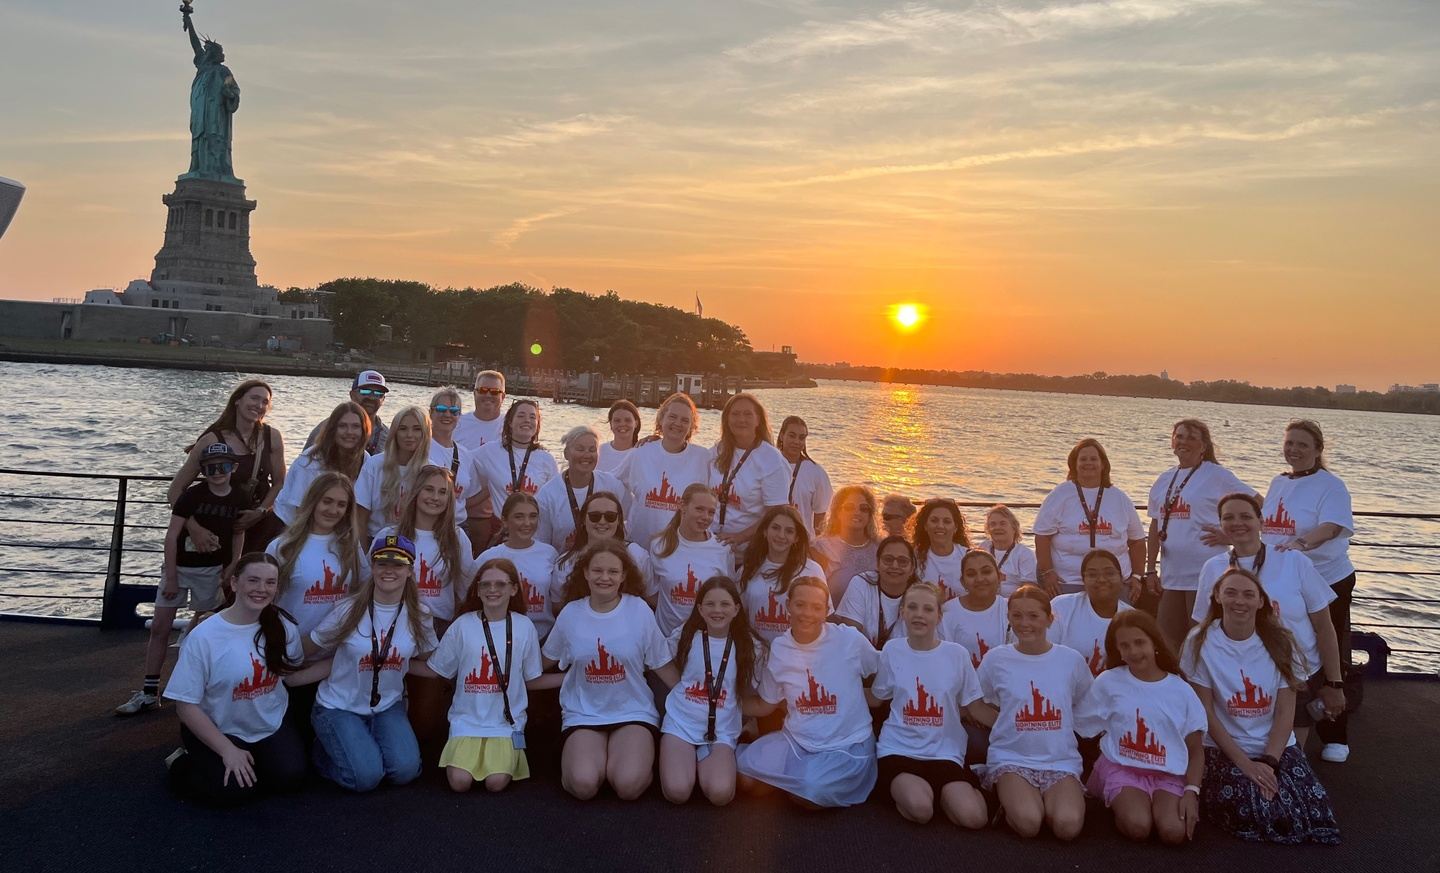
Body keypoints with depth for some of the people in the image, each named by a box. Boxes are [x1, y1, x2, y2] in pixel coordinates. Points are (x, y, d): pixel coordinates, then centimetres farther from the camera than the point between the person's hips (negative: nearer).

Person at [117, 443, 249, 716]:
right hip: (178, 567, -1)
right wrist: (171, 577, -13)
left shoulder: (240, 500, -8)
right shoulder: (192, 495, -15)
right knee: (159, 628, -1)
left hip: (211, 571, 1)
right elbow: (171, 536, -13)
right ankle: (149, 692, 7)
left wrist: (231, 568, 4)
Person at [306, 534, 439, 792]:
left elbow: (430, 666, 4)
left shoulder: (418, 616, -6)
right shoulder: (349, 610, -12)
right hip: (339, 707, -2)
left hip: (388, 707, 3)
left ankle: (366, 745, 13)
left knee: (405, 770, -19)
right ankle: (324, 751, 11)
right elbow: (308, 651, -4)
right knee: (367, 776, -21)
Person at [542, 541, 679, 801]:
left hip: (633, 711, -1)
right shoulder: (571, 613, -1)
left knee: (629, 785, -26)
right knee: (583, 784, -25)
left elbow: (661, 664, 4)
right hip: (583, 714, 1)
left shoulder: (639, 610, -6)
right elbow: (545, 660, 15)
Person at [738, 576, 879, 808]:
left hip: (847, 744, -4)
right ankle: (808, 776, 11)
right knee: (746, 778, -14)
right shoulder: (778, 650, -1)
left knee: (810, 796, -28)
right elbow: (765, 706, 9)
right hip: (796, 740, 4)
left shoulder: (850, 639, -12)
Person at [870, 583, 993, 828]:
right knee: (920, 809, -30)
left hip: (945, 752, 1)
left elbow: (975, 707, 4)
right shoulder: (892, 650, 0)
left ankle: (939, 791, 8)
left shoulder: (956, 654, -1)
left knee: (974, 817, -21)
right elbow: (875, 699, 10)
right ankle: (903, 789, 4)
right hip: (899, 749, -1)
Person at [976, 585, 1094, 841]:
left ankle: (1048, 800, 4)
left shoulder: (1072, 659, 4)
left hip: (1061, 761, 1)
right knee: (1028, 823, -29)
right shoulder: (996, 659, 1)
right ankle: (1011, 800, 4)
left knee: (1068, 825, -28)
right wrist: (1005, 722, 1)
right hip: (1011, 759, -1)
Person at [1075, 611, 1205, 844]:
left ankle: (1160, 806, 7)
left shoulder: (1181, 690, 2)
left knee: (1174, 832, -26)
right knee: (1138, 827, -28)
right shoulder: (1108, 682, -1)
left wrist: (1191, 791, -8)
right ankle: (1120, 807, 6)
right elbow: (1084, 727, 7)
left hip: (1168, 774, 1)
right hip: (1122, 768, -1)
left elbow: (1195, 750, 4)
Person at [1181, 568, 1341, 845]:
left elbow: (1285, 712, -1)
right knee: (1254, 815, -28)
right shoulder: (1201, 642, -8)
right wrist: (1245, 763, -13)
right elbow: (1206, 712, -7)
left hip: (1277, 747, 4)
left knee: (1315, 817, -19)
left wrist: (1269, 761, -13)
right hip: (1224, 749, -3)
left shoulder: (1279, 642, 1)